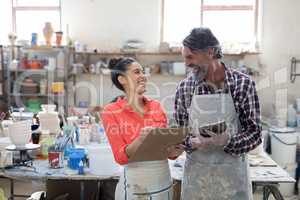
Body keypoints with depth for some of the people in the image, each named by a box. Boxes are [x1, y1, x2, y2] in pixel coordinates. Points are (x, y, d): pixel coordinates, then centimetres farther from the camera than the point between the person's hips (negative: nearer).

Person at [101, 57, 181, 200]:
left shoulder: (156, 106, 2)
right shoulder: (111, 112, -8)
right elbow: (121, 157, -12)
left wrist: (174, 150, -13)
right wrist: (141, 139, -28)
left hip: (164, 181, 4)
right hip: (135, 184, -4)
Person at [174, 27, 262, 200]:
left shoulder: (244, 83, -9)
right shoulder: (184, 87, -3)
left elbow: (255, 134, -7)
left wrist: (226, 141, -25)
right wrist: (192, 142, -18)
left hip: (232, 172, -1)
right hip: (196, 173, 2)